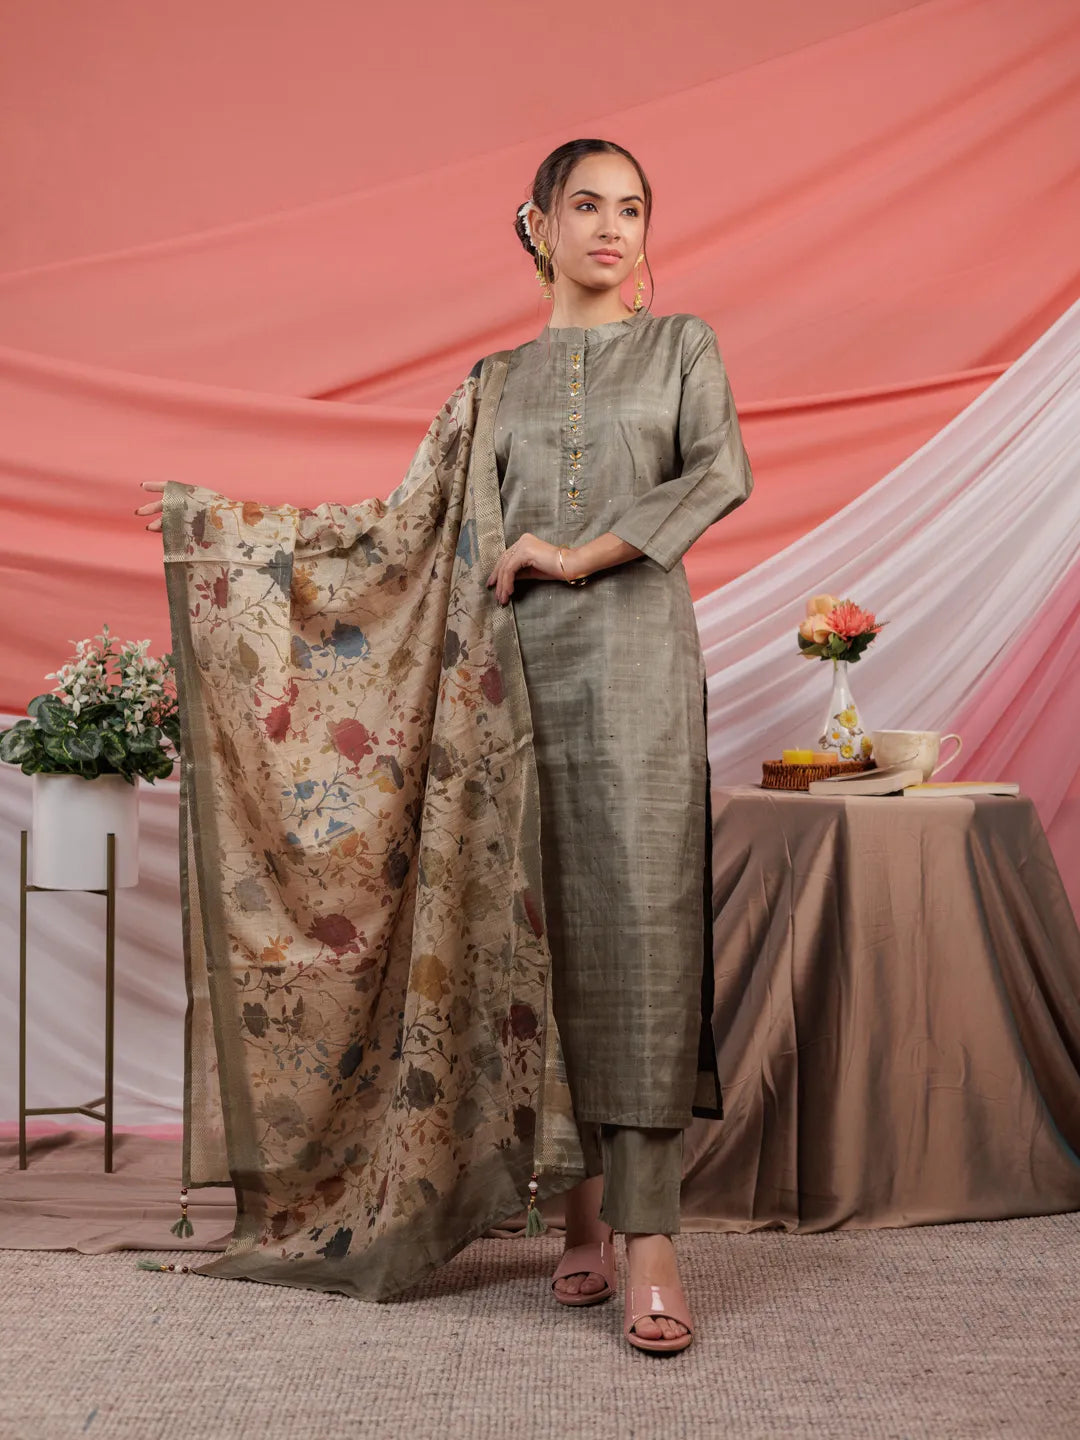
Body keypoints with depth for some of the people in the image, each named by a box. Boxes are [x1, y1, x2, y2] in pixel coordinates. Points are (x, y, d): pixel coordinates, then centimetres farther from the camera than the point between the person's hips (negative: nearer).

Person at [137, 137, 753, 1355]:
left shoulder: (681, 344, 11)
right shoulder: (500, 379, 17)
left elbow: (720, 474, -4)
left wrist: (580, 554, -10)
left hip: (636, 659, -2)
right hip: (522, 665, 3)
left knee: (639, 919, -9)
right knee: (551, 930, 1)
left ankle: (647, 1236, -9)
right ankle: (583, 1206, 11)